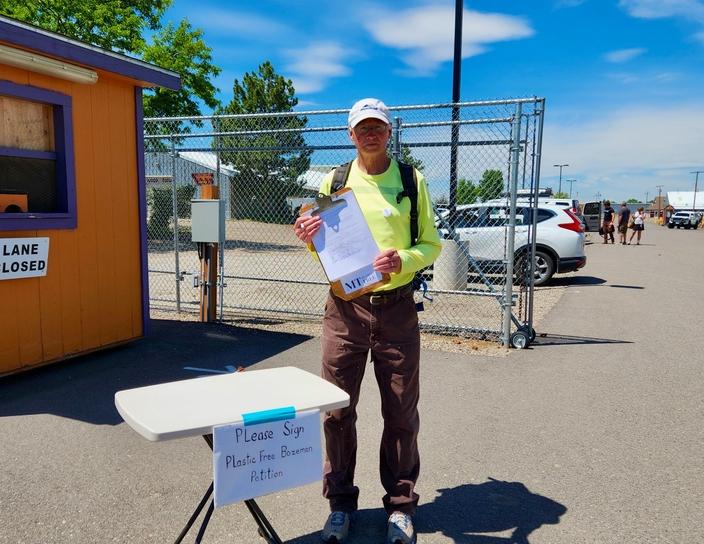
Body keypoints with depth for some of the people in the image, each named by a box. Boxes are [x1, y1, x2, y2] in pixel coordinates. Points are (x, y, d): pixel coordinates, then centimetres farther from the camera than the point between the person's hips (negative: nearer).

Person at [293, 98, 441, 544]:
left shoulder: (412, 181, 3)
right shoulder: (333, 182, 6)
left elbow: (432, 244, 3)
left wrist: (403, 260, -17)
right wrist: (308, 241, -11)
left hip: (397, 308, -1)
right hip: (345, 307, 1)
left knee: (401, 413, 9)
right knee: (338, 411, 7)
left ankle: (401, 503, 28)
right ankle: (341, 501, 27)